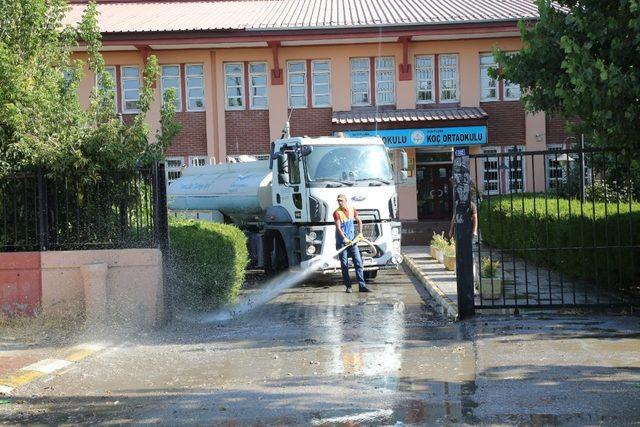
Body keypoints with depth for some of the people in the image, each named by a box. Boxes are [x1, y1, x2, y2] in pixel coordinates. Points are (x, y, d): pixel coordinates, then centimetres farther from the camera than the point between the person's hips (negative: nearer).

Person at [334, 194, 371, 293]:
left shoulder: (352, 210, 7)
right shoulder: (337, 213, -8)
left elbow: (359, 221, 23)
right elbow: (338, 227, -17)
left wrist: (360, 233, 12)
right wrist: (344, 238, -30)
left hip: (352, 241, 4)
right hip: (341, 242, -4)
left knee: (358, 263, -1)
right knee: (344, 265, 0)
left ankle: (362, 286, 0)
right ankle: (348, 286, 7)